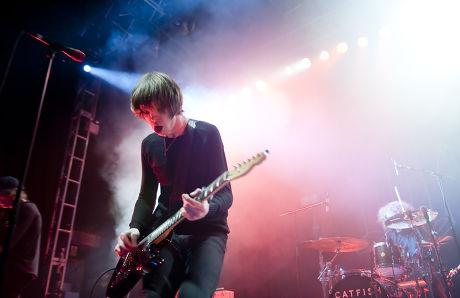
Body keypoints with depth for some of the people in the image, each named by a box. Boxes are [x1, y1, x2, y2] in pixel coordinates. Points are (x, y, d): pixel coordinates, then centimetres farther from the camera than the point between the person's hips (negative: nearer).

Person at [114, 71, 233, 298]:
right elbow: (146, 196, 16)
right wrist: (136, 228, -2)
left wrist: (207, 209, -31)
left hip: (206, 231, -4)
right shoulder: (149, 145, 9)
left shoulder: (206, 134, -7)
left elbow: (226, 193, -9)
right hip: (165, 234, 4)